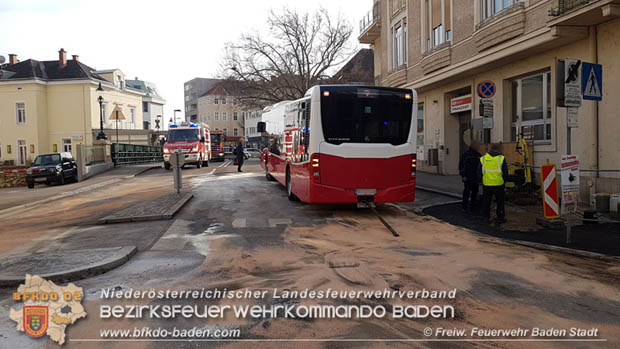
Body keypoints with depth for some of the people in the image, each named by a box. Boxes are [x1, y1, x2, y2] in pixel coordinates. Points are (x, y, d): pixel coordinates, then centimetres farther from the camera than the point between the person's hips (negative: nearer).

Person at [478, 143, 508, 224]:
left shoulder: (483, 158, 2)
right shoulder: (501, 158, -5)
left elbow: (479, 172, 6)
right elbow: (505, 172, -1)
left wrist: (481, 179, 21)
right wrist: (504, 179, 15)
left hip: (486, 184, 2)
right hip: (498, 184, -2)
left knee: (486, 201, 12)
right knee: (500, 202, 10)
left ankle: (486, 217, 15)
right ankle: (500, 218, 15)